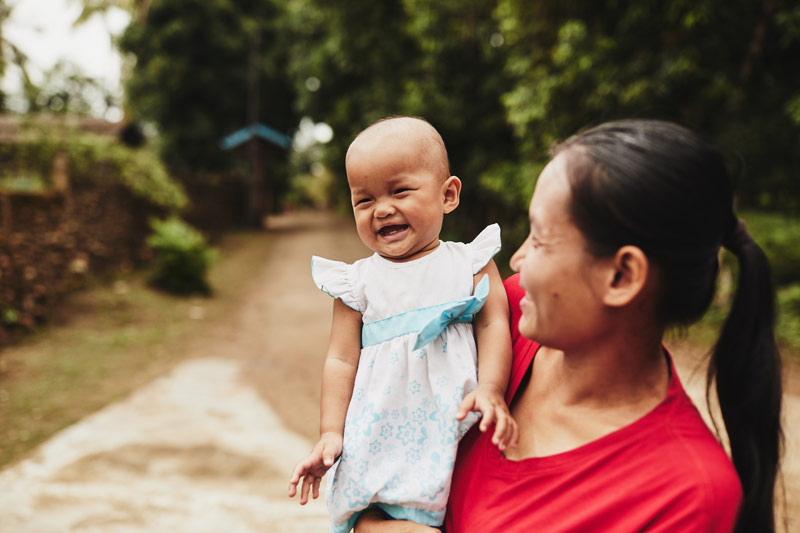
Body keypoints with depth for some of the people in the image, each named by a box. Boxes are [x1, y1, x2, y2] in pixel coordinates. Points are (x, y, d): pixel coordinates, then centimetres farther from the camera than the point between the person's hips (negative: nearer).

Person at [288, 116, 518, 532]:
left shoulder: (471, 263, 5)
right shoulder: (358, 282, 5)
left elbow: (494, 325, -3)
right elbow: (342, 360, 5)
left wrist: (491, 390, -18)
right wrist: (331, 433, 0)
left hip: (457, 432, 0)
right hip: (382, 435, 0)